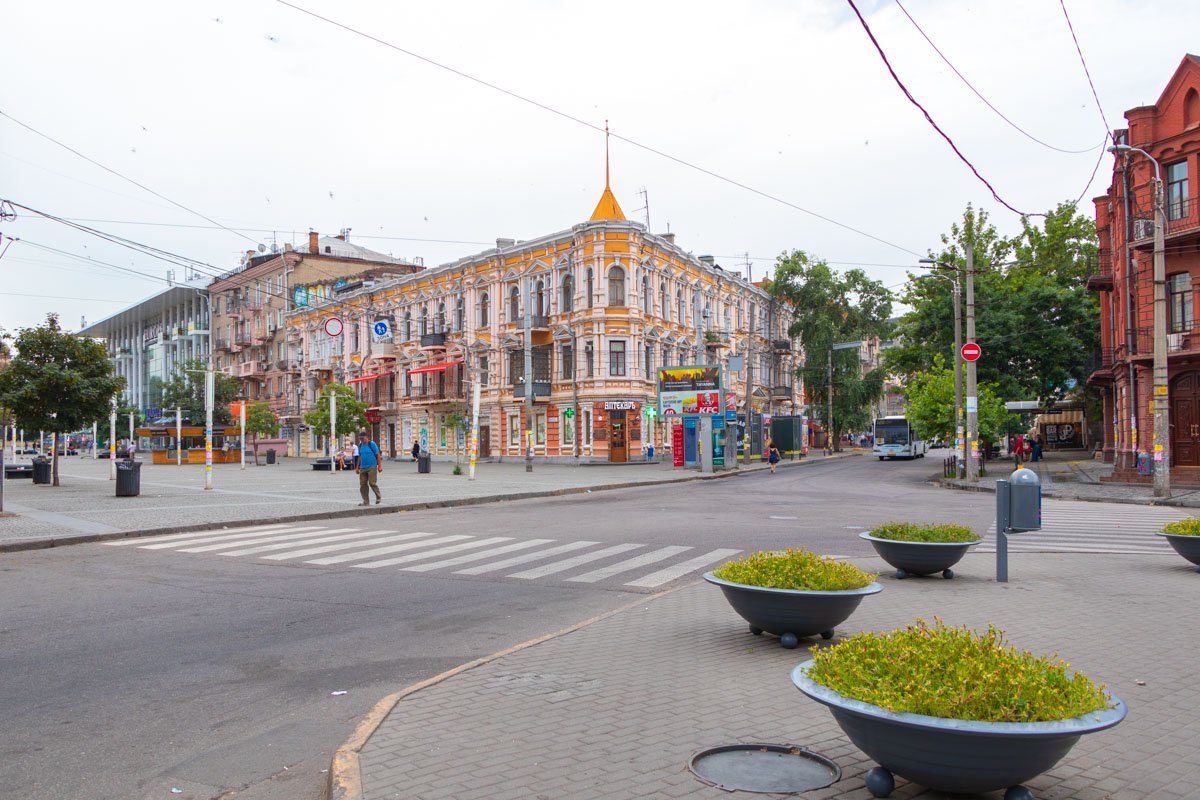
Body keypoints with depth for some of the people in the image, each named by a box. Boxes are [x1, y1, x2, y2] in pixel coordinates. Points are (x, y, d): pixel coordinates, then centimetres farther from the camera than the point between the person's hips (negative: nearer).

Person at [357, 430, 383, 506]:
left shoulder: (372, 444, -7)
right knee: (363, 484, 2)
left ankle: (378, 496, 16)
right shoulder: (360, 445, 11)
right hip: (363, 468, 6)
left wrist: (379, 466, -11)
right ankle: (366, 501, 8)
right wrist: (357, 467, 16)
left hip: (372, 467, -6)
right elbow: (360, 457, 18)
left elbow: (378, 455, -7)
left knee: (372, 483, -9)